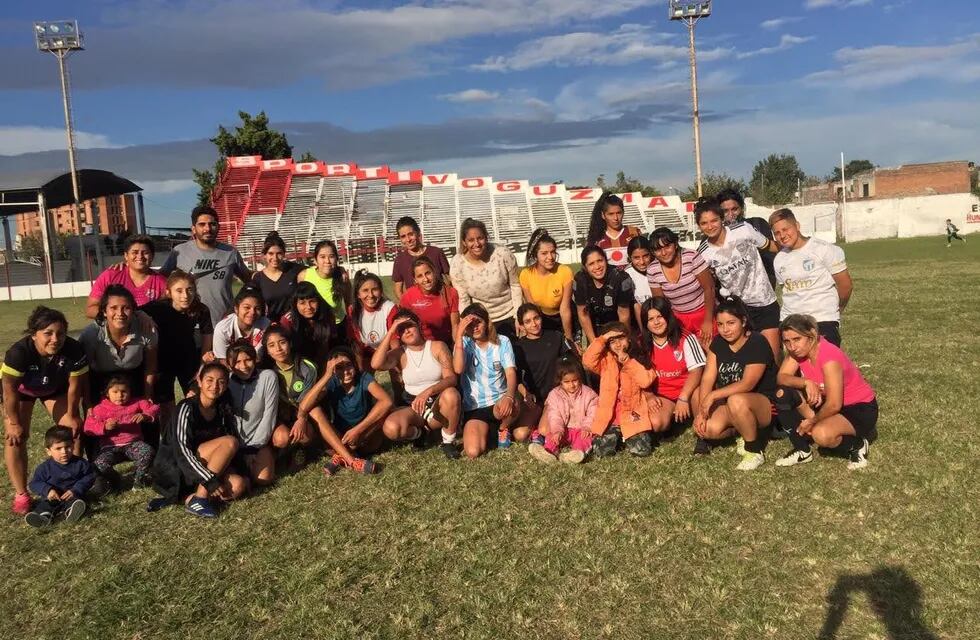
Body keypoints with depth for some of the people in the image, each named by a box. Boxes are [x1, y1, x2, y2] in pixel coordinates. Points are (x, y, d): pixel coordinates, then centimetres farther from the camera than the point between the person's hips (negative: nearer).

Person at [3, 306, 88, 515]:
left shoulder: (74, 350, -34)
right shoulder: (18, 352, -39)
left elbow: (74, 385, -18)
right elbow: (10, 390, -27)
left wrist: (71, 416, -9)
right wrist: (14, 423, -19)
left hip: (55, 387, 2)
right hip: (21, 388, -2)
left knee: (72, 429, -5)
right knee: (16, 437, -11)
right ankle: (21, 495, -6)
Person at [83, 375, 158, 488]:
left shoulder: (137, 403, 8)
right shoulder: (100, 408, 4)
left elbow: (155, 409, 2)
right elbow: (88, 428, -2)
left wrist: (145, 416, -19)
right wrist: (105, 427, -22)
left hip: (133, 444, 1)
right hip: (110, 447, 0)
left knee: (148, 451, -31)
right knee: (99, 464, -31)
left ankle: (138, 478, -2)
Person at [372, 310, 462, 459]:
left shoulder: (437, 346, -4)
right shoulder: (400, 353, 0)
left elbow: (451, 378, -15)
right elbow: (376, 364, -21)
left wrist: (428, 391, -34)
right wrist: (390, 332, -17)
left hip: (439, 405, -1)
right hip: (413, 407, 1)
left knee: (451, 394, -36)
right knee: (391, 428, -30)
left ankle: (448, 441, -12)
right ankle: (419, 432, 7)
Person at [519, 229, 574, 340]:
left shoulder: (565, 272, -26)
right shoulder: (525, 274, -20)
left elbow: (565, 310, -21)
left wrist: (569, 338, -16)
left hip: (562, 318, -1)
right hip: (541, 318, 1)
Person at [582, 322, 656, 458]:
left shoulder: (638, 359, 7)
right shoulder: (605, 361, 6)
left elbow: (646, 381, -11)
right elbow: (588, 361, -16)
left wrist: (628, 361, -12)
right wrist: (603, 338, -14)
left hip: (632, 416, 0)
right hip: (609, 417, 0)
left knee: (642, 450, -14)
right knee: (601, 451, -16)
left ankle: (626, 438, 18)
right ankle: (616, 436, 17)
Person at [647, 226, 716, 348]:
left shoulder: (692, 257, -19)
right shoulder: (652, 271, -12)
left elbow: (709, 288, -15)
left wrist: (708, 321, -14)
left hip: (703, 313, -2)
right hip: (678, 319, 2)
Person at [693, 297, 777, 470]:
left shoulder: (757, 343, -18)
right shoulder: (718, 343, 1)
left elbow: (747, 384, -26)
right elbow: (708, 378, -4)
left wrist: (713, 395, -27)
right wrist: (702, 410, -15)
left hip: (763, 404, -6)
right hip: (728, 403, 6)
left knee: (736, 401, -39)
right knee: (707, 429, -23)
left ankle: (755, 451, -15)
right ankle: (743, 431, 9)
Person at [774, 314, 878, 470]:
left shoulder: (829, 357, -31)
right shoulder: (799, 350, -9)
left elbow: (834, 405, -30)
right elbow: (782, 377, -16)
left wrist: (812, 421, -14)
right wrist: (806, 382, -33)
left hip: (860, 408, -8)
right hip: (826, 401, 8)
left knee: (822, 434, -35)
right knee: (783, 394, -12)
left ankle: (857, 445, -1)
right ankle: (802, 450, 2)